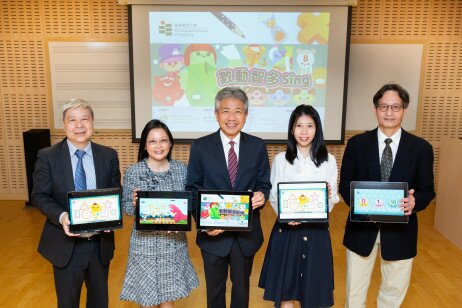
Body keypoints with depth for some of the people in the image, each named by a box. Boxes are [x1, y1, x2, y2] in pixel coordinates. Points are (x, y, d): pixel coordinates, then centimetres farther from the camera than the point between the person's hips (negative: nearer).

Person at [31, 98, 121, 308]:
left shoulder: (109, 155, -1)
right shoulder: (47, 156, -6)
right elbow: (39, 196, -6)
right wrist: (61, 216, -24)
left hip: (100, 242, 2)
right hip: (66, 244, -2)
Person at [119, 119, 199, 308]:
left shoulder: (181, 169, -2)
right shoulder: (133, 172, -9)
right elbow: (126, 208, -3)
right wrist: (135, 203, -24)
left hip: (174, 242, 2)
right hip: (145, 242, -2)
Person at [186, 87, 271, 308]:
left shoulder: (258, 146, -3)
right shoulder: (200, 147, -7)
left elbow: (264, 184, 3)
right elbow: (193, 189, -4)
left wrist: (261, 195, -21)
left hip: (246, 233, 1)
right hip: (213, 232, -1)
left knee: (242, 286, 22)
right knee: (214, 288, 20)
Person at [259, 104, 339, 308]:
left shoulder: (328, 160, 0)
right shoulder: (280, 159, -1)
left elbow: (333, 199, 3)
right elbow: (273, 196, 1)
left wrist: (328, 196, -20)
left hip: (317, 230, 1)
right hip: (286, 229, 0)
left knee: (313, 289, 11)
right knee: (285, 288, 8)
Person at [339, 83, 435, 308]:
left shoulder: (421, 148, -2)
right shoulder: (357, 143, -3)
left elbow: (427, 190, 0)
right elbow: (344, 184, -1)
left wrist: (414, 201, -22)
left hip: (400, 230, 1)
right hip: (361, 227, 0)